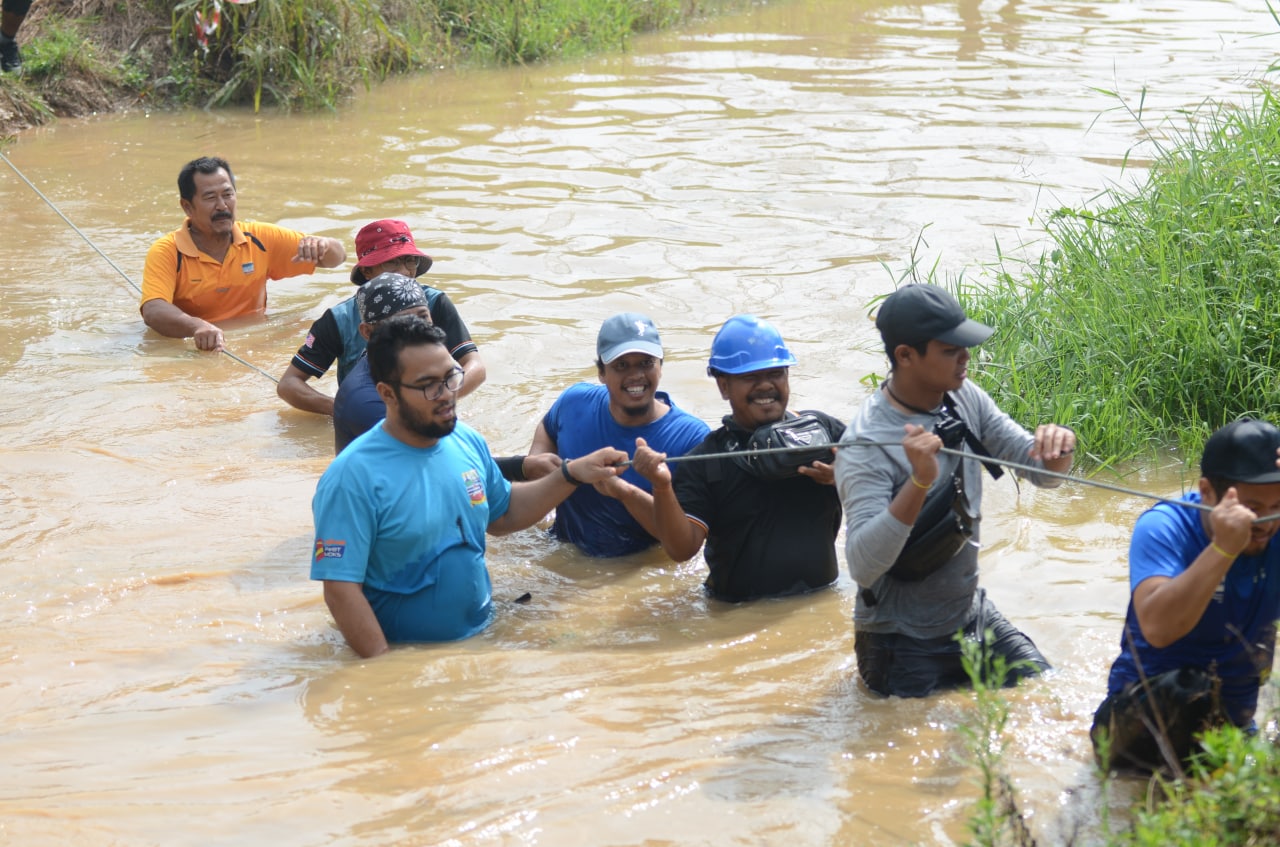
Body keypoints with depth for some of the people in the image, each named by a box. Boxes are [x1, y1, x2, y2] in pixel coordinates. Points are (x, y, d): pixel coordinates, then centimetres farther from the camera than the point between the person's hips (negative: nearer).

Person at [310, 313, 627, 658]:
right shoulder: (354, 476, -15)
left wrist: (572, 475, 13)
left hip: (485, 635, 6)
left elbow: (501, 515, 24)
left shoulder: (467, 442, 6)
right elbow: (341, 589, -17)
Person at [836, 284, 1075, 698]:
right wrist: (920, 481, -44)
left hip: (973, 615, 7)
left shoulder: (965, 400, -2)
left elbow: (1043, 474, 4)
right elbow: (862, 567, -34)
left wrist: (1057, 449, -21)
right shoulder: (866, 444, -24)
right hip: (903, 645, -7)